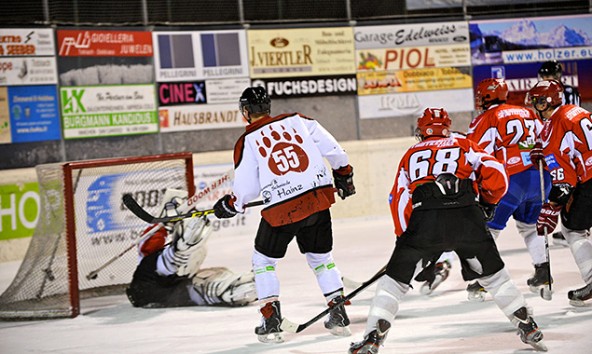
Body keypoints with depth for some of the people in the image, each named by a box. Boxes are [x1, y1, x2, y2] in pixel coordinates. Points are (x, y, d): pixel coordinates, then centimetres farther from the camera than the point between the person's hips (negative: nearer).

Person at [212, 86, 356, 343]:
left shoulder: (247, 141, 0)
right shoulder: (297, 120, 8)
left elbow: (245, 189, 1)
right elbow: (332, 148, 8)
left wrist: (229, 206, 20)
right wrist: (344, 175, 23)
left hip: (282, 209, -3)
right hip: (319, 199, 3)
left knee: (264, 260, 16)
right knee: (321, 257, 21)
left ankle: (271, 323, 8)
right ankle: (339, 316, 14)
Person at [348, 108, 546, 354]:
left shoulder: (411, 154, 27)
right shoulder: (464, 146, 25)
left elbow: (398, 199, 18)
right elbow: (495, 174, 11)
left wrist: (405, 237, 25)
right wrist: (488, 202, 29)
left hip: (423, 221, 0)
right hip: (467, 218, 1)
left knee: (396, 278, 13)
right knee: (492, 274, 21)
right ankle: (527, 326, 19)